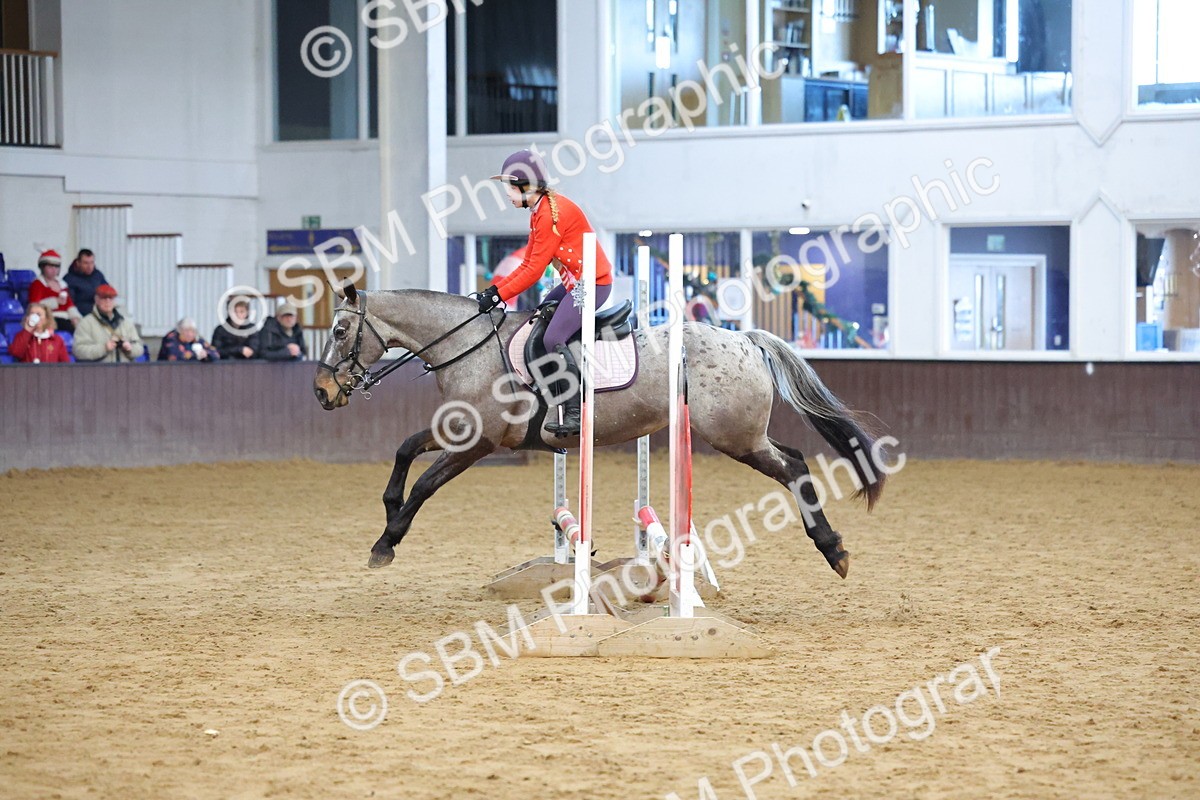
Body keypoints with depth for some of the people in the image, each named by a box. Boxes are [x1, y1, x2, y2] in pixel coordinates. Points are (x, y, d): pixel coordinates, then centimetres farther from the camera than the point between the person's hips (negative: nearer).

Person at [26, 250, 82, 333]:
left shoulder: (62, 285, 26)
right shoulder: (37, 284, 7)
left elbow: (70, 304, 20)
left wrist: (75, 317, -1)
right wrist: (56, 301, -12)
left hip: (65, 319, 6)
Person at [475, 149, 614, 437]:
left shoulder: (552, 213, -20)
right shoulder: (538, 214, 12)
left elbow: (534, 271, -20)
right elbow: (527, 265, 13)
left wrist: (499, 295, -18)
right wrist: (494, 288, 3)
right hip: (574, 282, 11)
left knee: (553, 338, -20)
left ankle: (575, 414, -20)